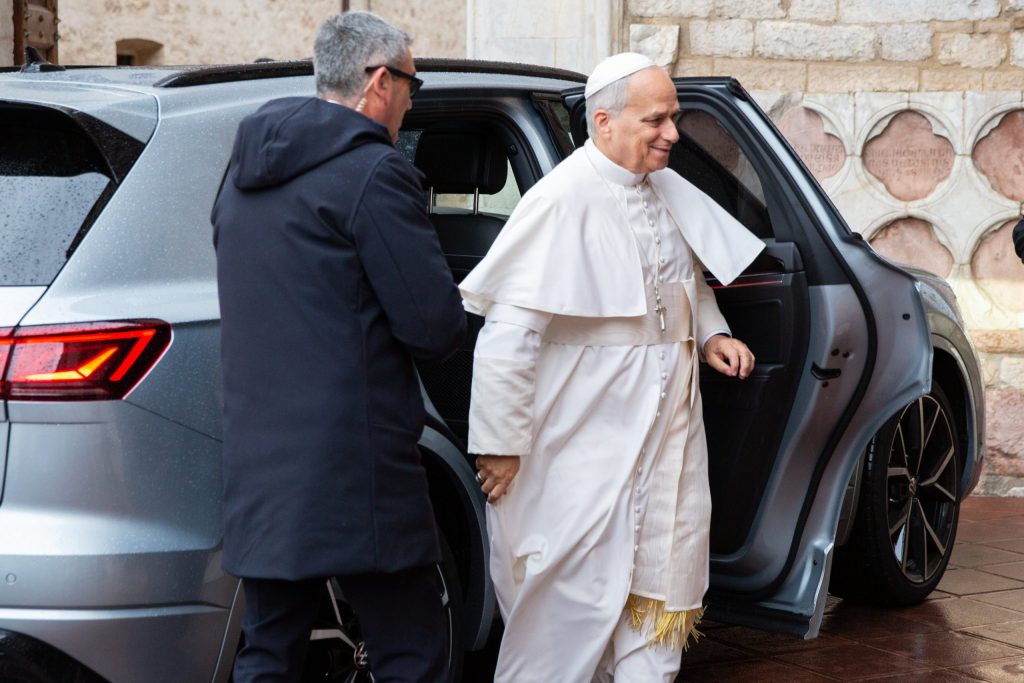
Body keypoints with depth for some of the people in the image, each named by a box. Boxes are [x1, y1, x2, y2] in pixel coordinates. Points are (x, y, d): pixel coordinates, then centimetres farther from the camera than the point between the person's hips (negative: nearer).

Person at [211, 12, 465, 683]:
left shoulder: (245, 174, 14)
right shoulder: (375, 173, -11)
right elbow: (436, 327, -14)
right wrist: (454, 311, 10)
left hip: (258, 469, 8)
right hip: (353, 470, -8)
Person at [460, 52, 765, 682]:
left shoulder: (668, 192, 7)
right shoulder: (564, 199, -18)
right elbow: (509, 331, -20)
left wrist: (712, 333, 7)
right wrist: (501, 443, -19)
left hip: (667, 440, 8)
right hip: (584, 449, -8)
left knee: (657, 584, 14)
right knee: (569, 605, -2)